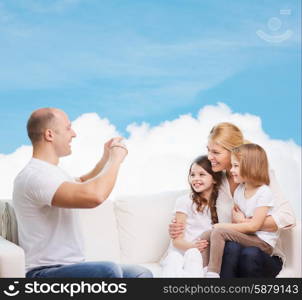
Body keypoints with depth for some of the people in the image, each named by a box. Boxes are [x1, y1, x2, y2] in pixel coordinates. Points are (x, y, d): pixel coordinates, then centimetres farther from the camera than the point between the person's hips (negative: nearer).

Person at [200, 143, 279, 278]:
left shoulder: (264, 192, -14)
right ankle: (205, 271, -15)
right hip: (246, 236, 8)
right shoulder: (239, 191, 10)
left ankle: (213, 273, -25)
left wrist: (223, 226, -14)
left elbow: (254, 225, -18)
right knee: (206, 235, -7)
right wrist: (243, 222, -11)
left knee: (219, 232, -25)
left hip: (263, 242, -8)